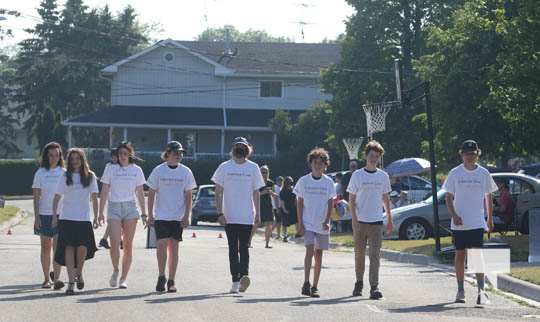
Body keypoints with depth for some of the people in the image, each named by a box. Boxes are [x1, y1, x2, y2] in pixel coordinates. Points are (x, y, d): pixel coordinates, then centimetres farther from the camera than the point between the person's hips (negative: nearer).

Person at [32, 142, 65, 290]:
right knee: (45, 247, 7)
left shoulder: (64, 173, 5)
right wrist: (36, 216, -6)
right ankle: (46, 278, 16)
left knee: (58, 246, -11)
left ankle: (56, 278, -15)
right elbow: (36, 197, 1)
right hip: (44, 214, 0)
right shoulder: (40, 173, 2)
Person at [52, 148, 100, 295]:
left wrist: (96, 217, 1)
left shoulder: (90, 177, 7)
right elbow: (57, 197, 8)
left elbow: (94, 198, 7)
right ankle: (71, 282, -7)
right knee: (69, 247, -8)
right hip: (67, 218, 0)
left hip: (84, 218, 0)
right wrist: (54, 215, 2)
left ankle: (79, 273, 19)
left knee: (82, 247, -9)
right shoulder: (65, 177, 6)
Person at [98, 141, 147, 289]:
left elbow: (140, 193, 12)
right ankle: (115, 270, 13)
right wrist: (101, 212, -1)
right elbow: (104, 192, 4)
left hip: (130, 207, 1)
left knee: (128, 245, 0)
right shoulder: (111, 169, 3)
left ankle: (123, 278, 7)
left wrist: (144, 213, 10)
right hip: (114, 207, -1)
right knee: (114, 243, -13)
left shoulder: (137, 170, 7)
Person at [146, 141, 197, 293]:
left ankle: (171, 281, 9)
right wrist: (150, 216, 0)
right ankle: (161, 276, 3)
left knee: (174, 248, 2)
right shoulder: (158, 171, 0)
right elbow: (151, 194, 4)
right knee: (162, 245, -13)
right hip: (161, 216, -1)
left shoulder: (186, 172, 3)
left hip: (178, 217, 1)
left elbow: (188, 196, 5)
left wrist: (186, 216, -3)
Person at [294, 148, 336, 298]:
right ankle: (306, 284, -17)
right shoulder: (303, 181, 0)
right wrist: (300, 224, -4)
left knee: (318, 254, 6)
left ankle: (315, 287, 12)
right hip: (308, 223, -2)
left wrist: (327, 221, -9)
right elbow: (299, 204, 2)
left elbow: (330, 204, 4)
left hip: (322, 225, 2)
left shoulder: (328, 182, 2)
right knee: (309, 250, -17)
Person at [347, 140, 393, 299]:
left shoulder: (383, 176, 8)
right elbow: (351, 199, 1)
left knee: (375, 255, -8)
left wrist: (390, 219, 13)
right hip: (360, 221, -1)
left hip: (376, 222, 1)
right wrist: (354, 219, -10)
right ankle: (359, 283, 23)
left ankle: (374, 287, -12)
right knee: (359, 254, 7)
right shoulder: (357, 175, 1)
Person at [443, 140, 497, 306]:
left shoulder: (483, 173, 4)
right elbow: (449, 197, 3)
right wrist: (454, 215, -11)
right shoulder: (455, 173, 2)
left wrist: (490, 219, 10)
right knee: (460, 254, 8)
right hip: (459, 222, 1)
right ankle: (460, 290, 17)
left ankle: (481, 290, -14)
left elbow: (488, 197, 13)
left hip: (477, 223, -1)